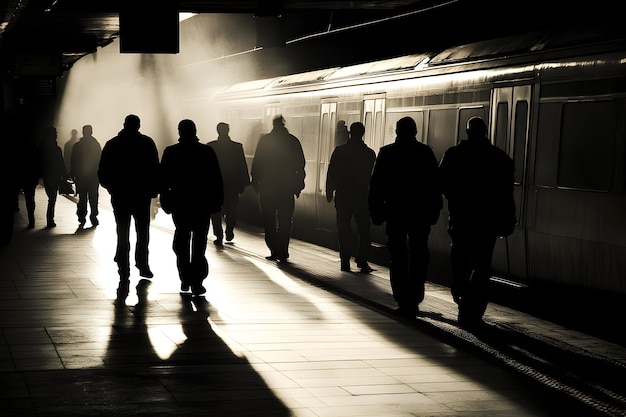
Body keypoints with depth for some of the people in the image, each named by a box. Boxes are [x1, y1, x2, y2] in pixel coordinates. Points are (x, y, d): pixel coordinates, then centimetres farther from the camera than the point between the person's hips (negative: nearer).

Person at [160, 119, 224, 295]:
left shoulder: (170, 152, -1)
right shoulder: (207, 151, -2)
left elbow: (163, 180, 0)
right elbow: (216, 179, -2)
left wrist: (165, 201, 7)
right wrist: (216, 201, 3)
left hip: (179, 204, 1)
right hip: (202, 204, -1)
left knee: (182, 243, 13)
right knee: (199, 244, 0)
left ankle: (185, 281, 12)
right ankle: (197, 283, -6)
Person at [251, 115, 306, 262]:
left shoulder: (265, 140, -4)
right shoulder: (293, 141, 1)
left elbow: (257, 163, -4)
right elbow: (301, 164, 2)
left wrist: (255, 182, 4)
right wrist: (298, 185, 7)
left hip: (268, 186, -1)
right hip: (287, 188, 1)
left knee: (269, 221, 7)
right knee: (285, 221, 8)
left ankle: (275, 251, -2)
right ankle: (283, 252, 4)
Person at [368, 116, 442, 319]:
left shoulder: (387, 153, -1)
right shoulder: (426, 152, 1)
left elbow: (376, 185, -2)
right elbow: (436, 183, 2)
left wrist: (376, 211, 4)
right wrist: (434, 211, 7)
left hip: (395, 212, -1)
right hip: (421, 213, 1)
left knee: (398, 258, 4)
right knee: (418, 258, 9)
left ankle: (403, 302, -1)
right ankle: (413, 301, 4)